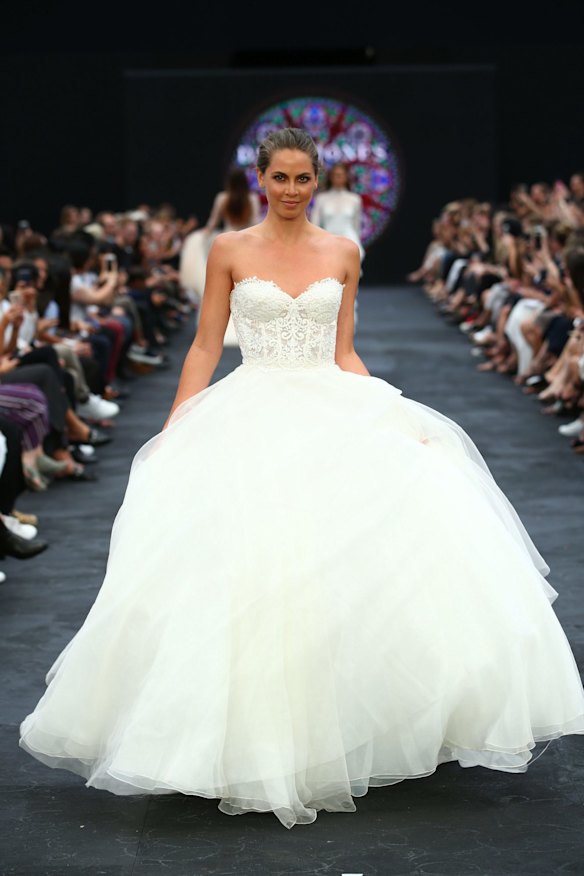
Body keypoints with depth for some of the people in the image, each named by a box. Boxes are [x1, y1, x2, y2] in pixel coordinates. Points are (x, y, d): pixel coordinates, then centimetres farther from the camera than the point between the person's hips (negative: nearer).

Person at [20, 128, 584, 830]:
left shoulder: (342, 254, 11)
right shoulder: (229, 252, 5)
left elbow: (343, 352, 13)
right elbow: (205, 348, 6)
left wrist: (390, 417, 1)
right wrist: (171, 431, -1)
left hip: (333, 412, 2)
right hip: (252, 415, -2)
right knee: (250, 553, -18)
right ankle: (258, 736, -5)